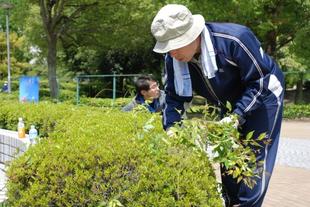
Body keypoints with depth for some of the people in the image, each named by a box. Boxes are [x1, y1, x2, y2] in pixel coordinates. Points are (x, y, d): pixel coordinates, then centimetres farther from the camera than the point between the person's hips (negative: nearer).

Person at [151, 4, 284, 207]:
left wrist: (238, 116, -33)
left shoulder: (235, 39, -36)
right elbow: (174, 97, -6)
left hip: (262, 95, -5)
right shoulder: (172, 58, -18)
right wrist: (171, 130, -20)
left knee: (254, 157, -11)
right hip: (227, 105, 6)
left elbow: (260, 81, -28)